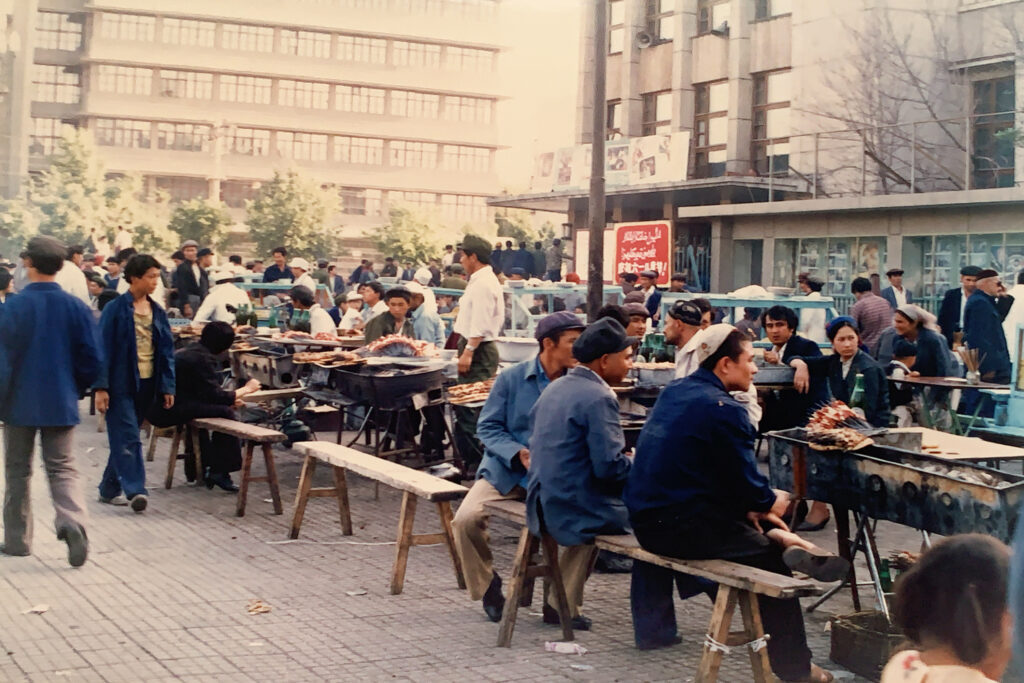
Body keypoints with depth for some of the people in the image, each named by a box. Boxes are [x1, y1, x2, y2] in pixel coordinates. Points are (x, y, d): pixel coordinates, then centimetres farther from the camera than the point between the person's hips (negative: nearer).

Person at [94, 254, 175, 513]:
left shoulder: (157, 312, 10)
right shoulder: (115, 309, -7)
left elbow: (167, 350, 12)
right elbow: (103, 348, -8)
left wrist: (167, 386, 6)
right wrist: (101, 387, -12)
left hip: (147, 385, 5)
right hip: (121, 384, -5)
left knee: (124, 439, 13)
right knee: (128, 439, -10)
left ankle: (110, 488, 22)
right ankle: (135, 491, -14)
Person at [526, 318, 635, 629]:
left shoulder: (555, 388, 11)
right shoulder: (598, 398, -16)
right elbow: (610, 467, -22)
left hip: (542, 508, 9)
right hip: (577, 511, -9)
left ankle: (562, 604, 31)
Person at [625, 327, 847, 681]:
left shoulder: (674, 391, 10)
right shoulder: (722, 409, -17)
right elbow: (746, 480, -13)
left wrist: (756, 502, 14)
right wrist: (771, 502, 9)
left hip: (647, 515, 9)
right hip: (680, 528, -8)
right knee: (771, 558, 7)